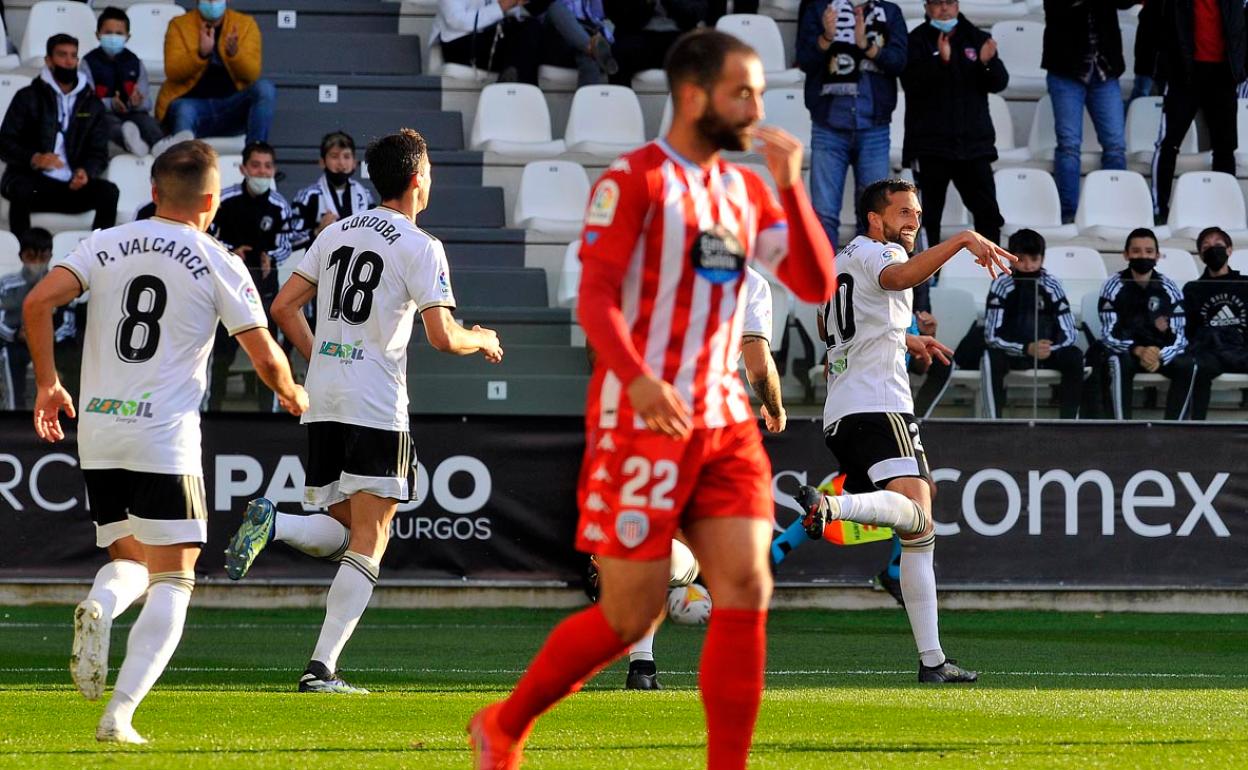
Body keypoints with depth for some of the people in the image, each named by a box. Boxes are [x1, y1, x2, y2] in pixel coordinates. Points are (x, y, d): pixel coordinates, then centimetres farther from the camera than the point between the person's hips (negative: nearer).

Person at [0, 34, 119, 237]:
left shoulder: (92, 105, 17)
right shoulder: (28, 97, 8)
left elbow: (99, 153, 14)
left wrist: (86, 172, -11)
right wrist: (35, 159, -20)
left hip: (72, 187, 3)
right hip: (31, 178, -3)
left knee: (109, 191, -24)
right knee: (21, 190, -36)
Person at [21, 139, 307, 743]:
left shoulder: (103, 246, 7)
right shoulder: (218, 264, -1)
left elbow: (38, 302, -5)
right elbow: (265, 358, -2)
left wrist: (47, 384, 8)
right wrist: (291, 393, 21)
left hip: (97, 432, 4)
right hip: (165, 439, -4)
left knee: (130, 560, 21)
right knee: (172, 580, 2)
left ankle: (99, 605, -16)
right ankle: (119, 715, -12)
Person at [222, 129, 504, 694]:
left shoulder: (337, 233, 13)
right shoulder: (420, 248, -7)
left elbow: (284, 306, 14)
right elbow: (443, 336, -12)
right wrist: (482, 341, 9)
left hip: (322, 403, 6)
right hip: (377, 409, -6)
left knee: (341, 532, 16)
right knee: (367, 546, -2)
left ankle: (272, 523, -16)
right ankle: (322, 668, -12)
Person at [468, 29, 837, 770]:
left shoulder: (747, 191, 14)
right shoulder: (636, 179, -7)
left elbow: (817, 286, 9)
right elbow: (595, 298, -16)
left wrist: (791, 185, -3)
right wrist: (639, 380, -33)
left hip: (725, 423, 6)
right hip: (641, 423, -6)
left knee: (747, 590, -8)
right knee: (632, 614, -2)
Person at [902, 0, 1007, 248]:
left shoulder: (976, 39, 9)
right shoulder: (917, 41, 0)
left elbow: (999, 84, 4)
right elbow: (911, 81, -15)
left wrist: (989, 62, -16)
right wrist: (940, 61, -30)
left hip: (974, 143, 3)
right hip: (930, 144, -3)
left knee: (988, 212, -2)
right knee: (928, 215, 0)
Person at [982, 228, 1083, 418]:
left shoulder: (1051, 284, -8)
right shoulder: (1002, 285, -14)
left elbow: (1069, 333, -9)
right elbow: (992, 335, -19)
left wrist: (1050, 350, -31)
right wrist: (1027, 349, -33)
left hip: (1047, 352, 2)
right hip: (1012, 351, -2)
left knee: (1074, 357, -26)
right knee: (991, 358, -34)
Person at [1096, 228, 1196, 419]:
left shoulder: (1169, 288, -2)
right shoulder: (1114, 287, -8)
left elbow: (1179, 336, -4)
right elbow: (1109, 335, -13)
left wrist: (1160, 356, -25)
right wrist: (1138, 351, -30)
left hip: (1161, 352, 2)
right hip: (1125, 350, -2)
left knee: (1187, 365, -27)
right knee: (1119, 363, -37)